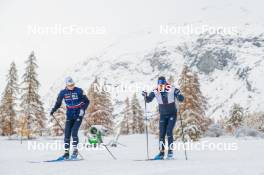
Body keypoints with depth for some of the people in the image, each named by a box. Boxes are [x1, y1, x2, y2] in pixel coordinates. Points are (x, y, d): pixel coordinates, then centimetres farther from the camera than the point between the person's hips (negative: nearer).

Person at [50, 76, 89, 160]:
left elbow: (86, 101, -4)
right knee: (67, 133, -1)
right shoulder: (63, 92, -1)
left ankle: (75, 151, -1)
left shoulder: (79, 91, -8)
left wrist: (83, 109, -18)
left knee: (74, 132, -15)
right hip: (69, 115, 3)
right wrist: (54, 109, -8)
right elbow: (58, 103, 10)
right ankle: (66, 152, 7)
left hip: (78, 115, -3)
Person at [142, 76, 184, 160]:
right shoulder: (155, 92, -12)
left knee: (169, 132, -14)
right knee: (162, 134, 0)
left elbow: (181, 99, -16)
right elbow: (148, 100, -7)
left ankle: (170, 151, -3)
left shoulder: (172, 90, -19)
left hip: (172, 114, -3)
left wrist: (179, 95, -38)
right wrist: (145, 96, -27)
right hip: (163, 115, 3)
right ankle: (161, 153, 8)